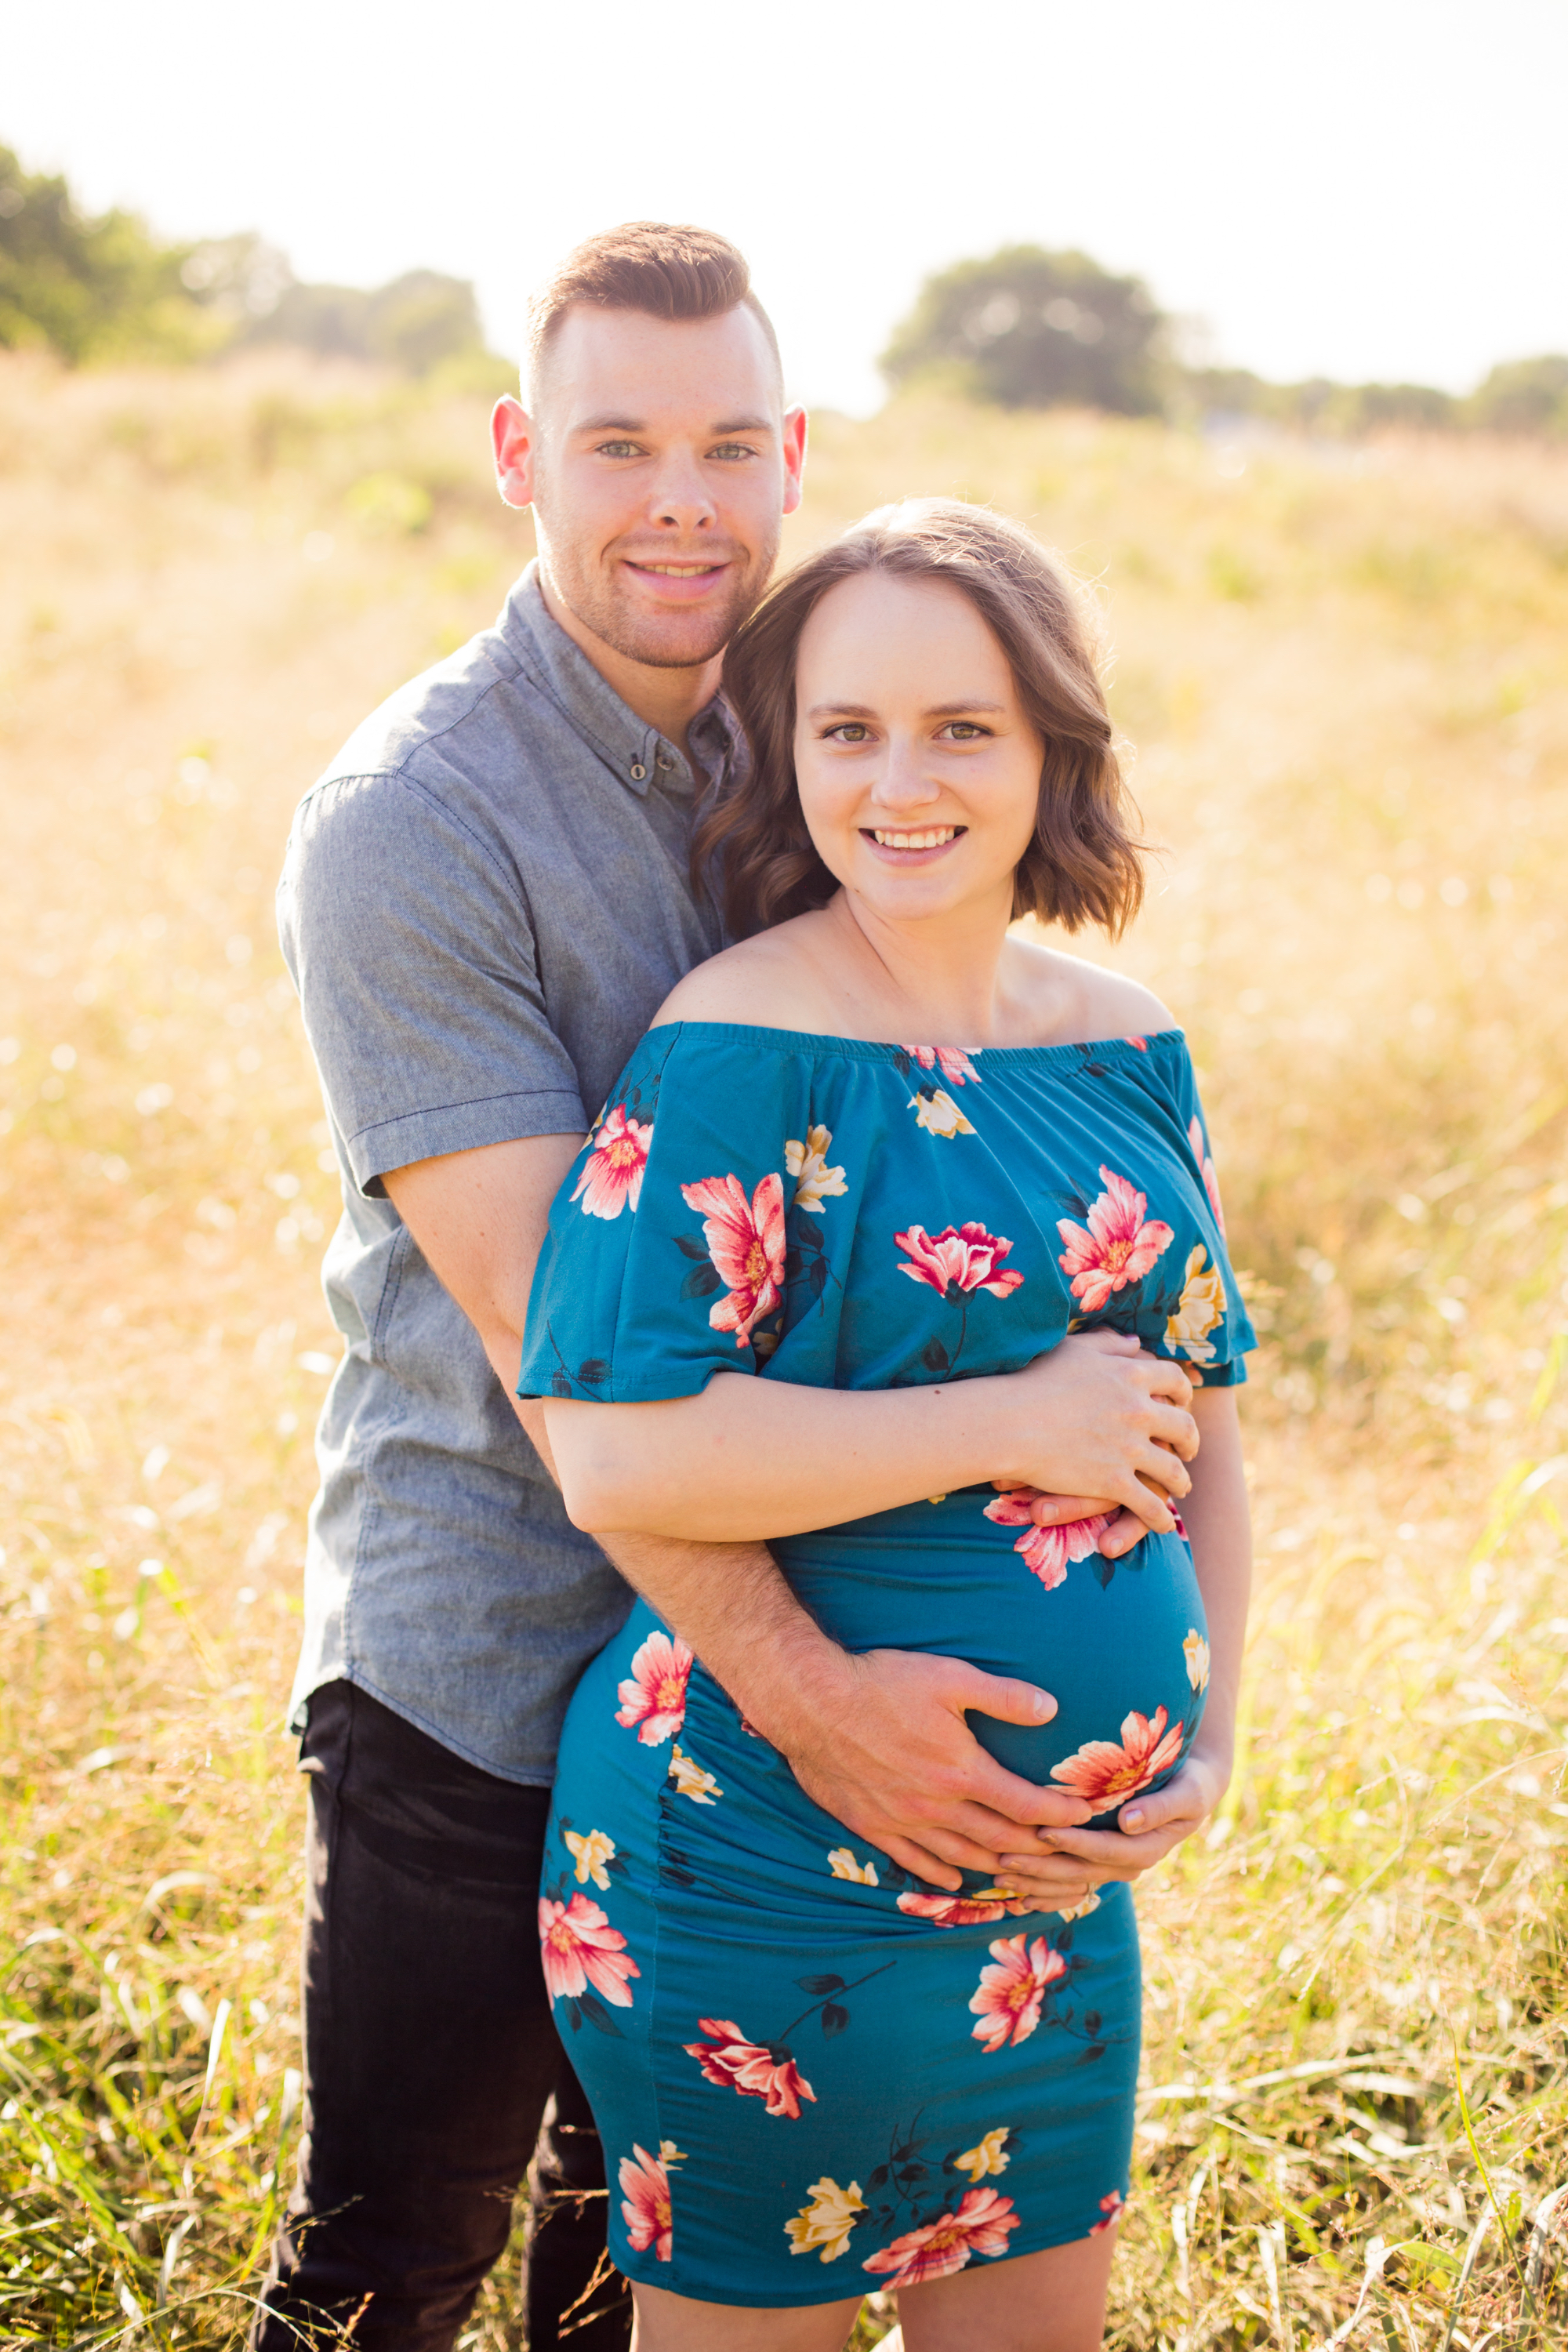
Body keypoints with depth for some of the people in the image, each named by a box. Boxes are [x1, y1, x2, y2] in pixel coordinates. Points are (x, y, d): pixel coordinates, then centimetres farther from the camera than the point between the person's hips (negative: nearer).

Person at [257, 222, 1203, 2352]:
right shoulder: (409, 821, -16)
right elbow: (549, 1327, -22)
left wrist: (1036, 1404, -8)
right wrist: (798, 1686, -27)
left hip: (762, 1655, 5)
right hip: (484, 1668, -5)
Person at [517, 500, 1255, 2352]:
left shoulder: (1128, 1050, 5)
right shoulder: (738, 1057, -16)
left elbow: (1201, 1410, 14)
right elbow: (621, 1455, -27)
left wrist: (1210, 1740, 3)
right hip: (770, 1868, -6)